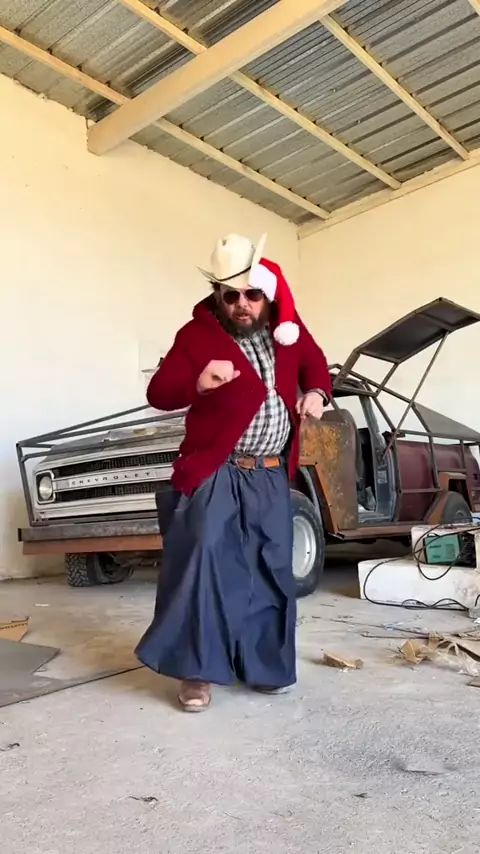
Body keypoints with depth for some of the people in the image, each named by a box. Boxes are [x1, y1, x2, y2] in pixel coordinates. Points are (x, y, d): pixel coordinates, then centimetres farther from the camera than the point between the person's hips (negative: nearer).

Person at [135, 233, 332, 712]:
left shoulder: (287, 328, 4)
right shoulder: (197, 334, -10)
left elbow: (314, 363, 22)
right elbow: (157, 393, -14)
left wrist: (316, 393, 0)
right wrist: (198, 384, -35)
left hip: (271, 475, 5)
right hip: (215, 471, -4)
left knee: (271, 571, 9)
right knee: (200, 560, -13)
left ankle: (262, 665, 25)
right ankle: (197, 670, 4)